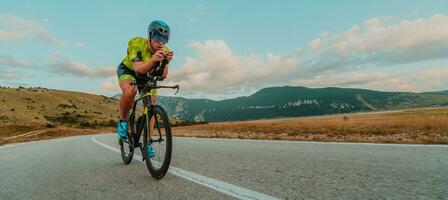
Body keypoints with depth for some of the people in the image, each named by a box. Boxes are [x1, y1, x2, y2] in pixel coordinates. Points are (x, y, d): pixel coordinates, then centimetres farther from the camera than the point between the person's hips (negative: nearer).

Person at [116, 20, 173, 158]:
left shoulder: (164, 51, -24)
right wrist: (153, 59, -61)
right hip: (128, 70, -3)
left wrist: (166, 62, -53)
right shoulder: (136, 43, -32)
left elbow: (163, 75, -34)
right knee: (130, 92, -36)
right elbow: (139, 69, -43)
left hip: (147, 76, 3)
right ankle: (123, 121, -8)